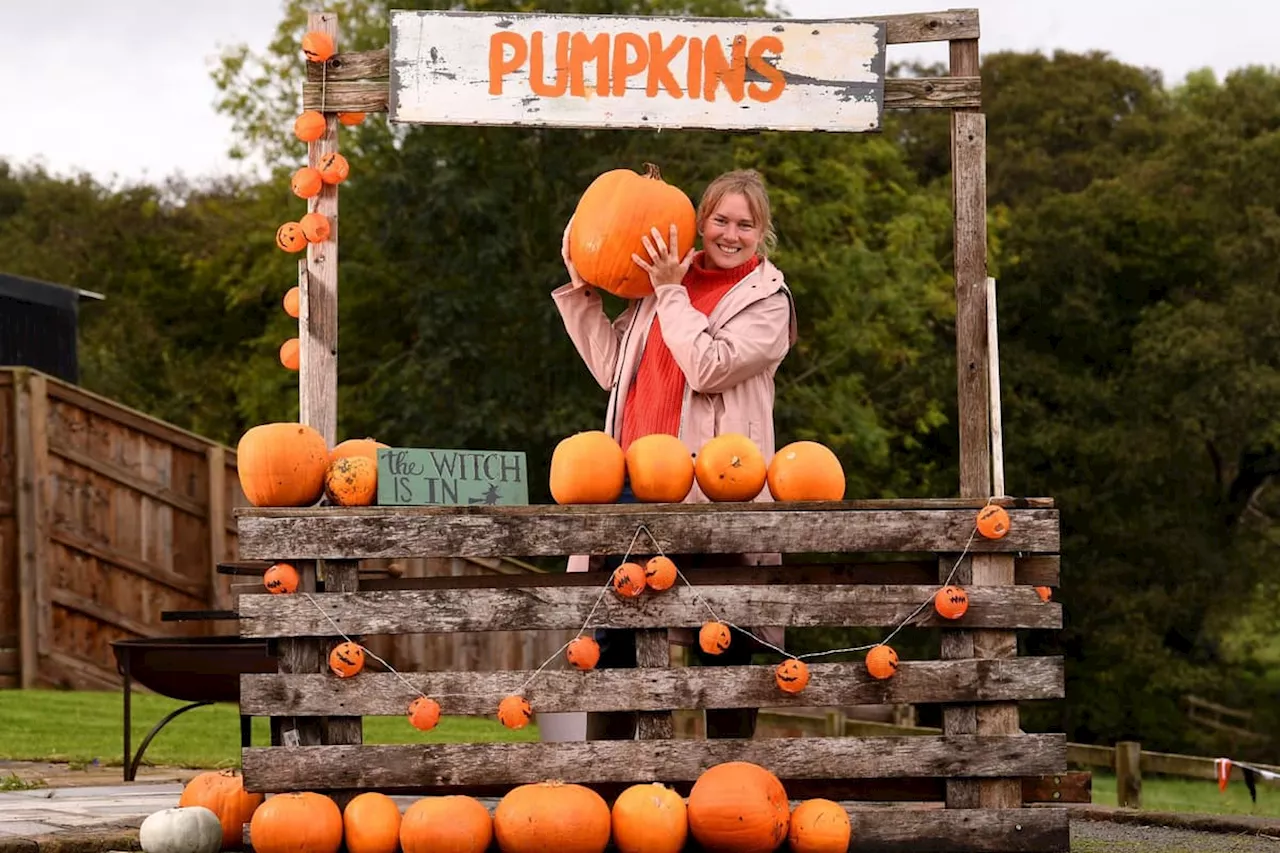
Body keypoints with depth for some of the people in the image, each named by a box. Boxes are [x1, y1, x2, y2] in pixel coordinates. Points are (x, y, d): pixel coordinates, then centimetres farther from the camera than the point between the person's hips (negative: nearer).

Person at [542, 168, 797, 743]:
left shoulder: (767, 301, 1)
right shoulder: (659, 289, 16)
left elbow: (708, 367, -13)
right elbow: (612, 367, 17)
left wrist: (671, 292, -9)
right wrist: (580, 290, 12)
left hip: (713, 495, -5)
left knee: (721, 644, 2)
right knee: (613, 638, 3)